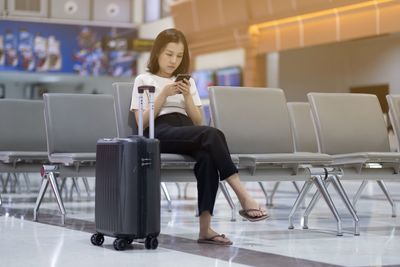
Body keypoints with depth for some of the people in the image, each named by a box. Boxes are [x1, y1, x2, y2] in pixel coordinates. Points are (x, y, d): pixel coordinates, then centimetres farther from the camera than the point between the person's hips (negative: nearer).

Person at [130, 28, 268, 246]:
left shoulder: (188, 81, 25)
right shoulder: (143, 80, 13)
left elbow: (197, 121, 16)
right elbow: (142, 122, 2)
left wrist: (187, 96, 0)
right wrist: (164, 95, -6)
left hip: (186, 132, 4)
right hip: (160, 134, -4)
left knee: (207, 157, -36)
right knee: (212, 134, -35)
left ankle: (205, 227, -40)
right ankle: (244, 197, -40)